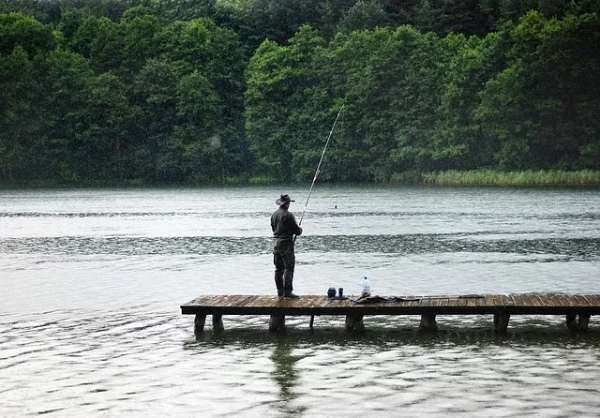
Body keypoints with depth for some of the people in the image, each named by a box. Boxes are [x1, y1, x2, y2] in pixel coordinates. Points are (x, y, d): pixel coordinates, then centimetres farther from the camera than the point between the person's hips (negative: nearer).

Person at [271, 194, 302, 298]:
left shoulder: (274, 214, 8)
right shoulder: (288, 215, -16)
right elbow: (297, 231, -12)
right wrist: (300, 229, 10)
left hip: (276, 243, 8)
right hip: (286, 244, -8)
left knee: (278, 269, 12)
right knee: (289, 268, -6)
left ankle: (280, 291, 16)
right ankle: (287, 291, -10)